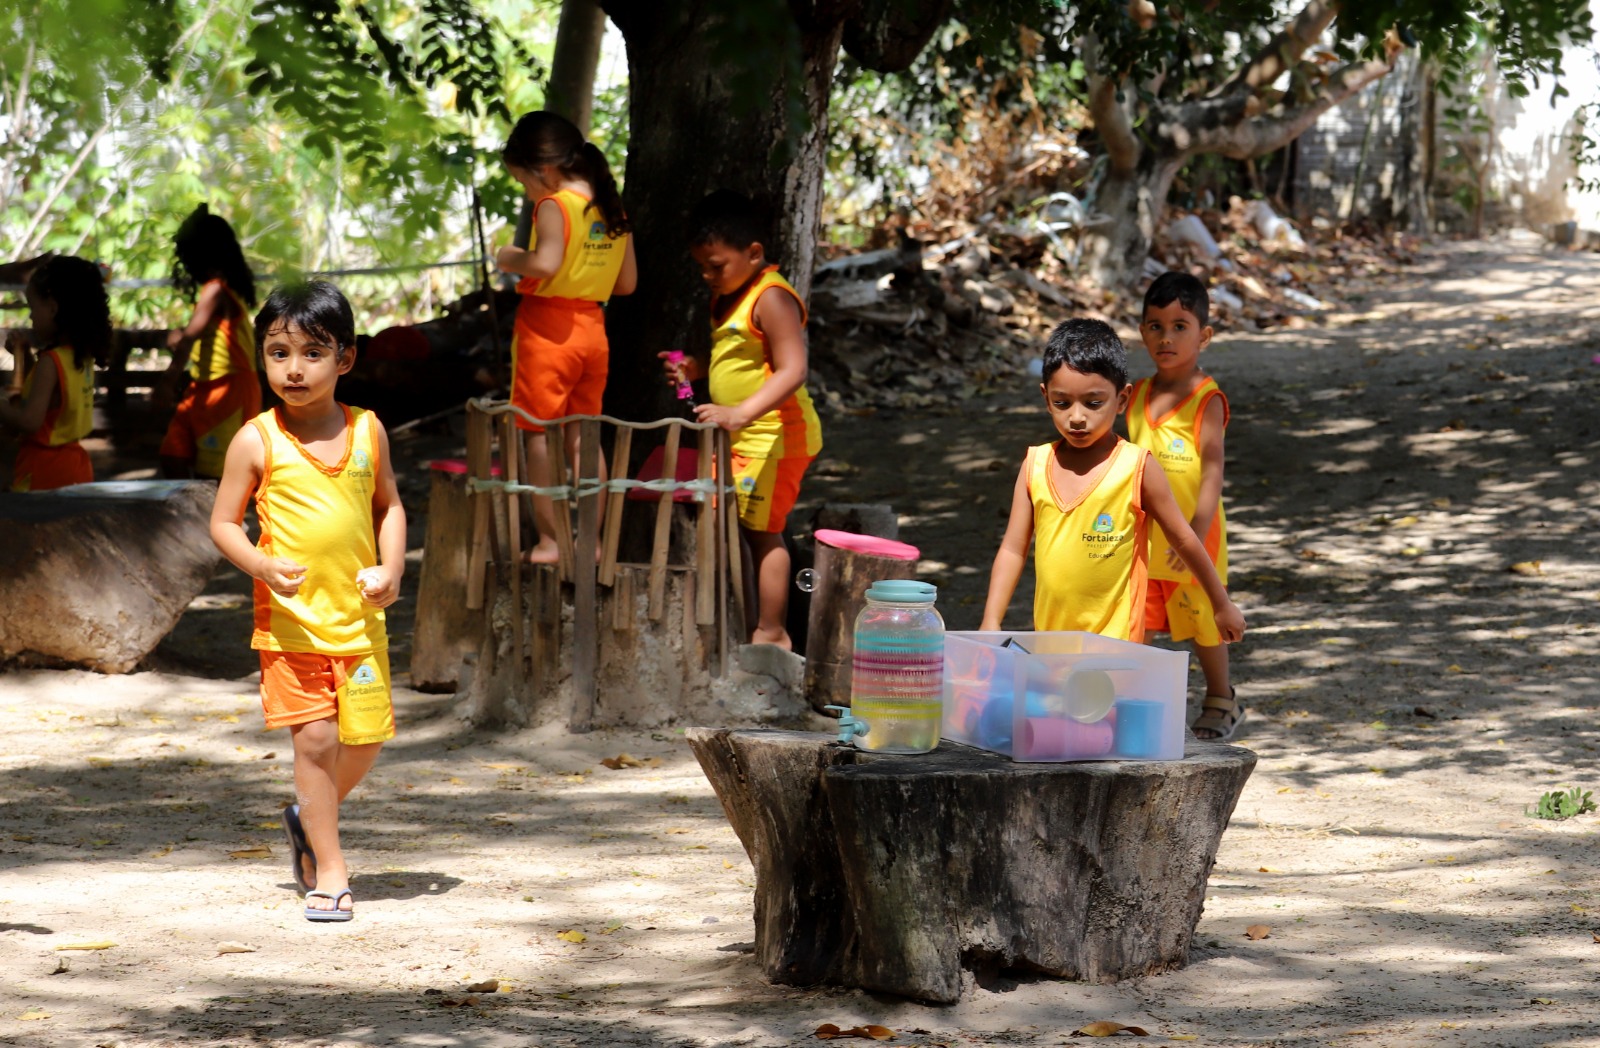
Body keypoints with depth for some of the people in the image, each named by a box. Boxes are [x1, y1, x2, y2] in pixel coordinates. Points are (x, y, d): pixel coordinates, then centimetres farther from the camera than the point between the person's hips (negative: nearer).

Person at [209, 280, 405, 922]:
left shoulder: (366, 431, 4)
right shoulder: (257, 441, -4)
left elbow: (389, 505, 15)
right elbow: (223, 522, 0)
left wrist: (390, 568, -2)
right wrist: (263, 566, -18)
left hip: (359, 617, 3)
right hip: (290, 619, -3)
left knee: (367, 737, 7)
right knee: (314, 738, -7)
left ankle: (310, 819, 34)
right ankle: (329, 869, 3)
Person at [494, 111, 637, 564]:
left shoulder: (554, 206, -14)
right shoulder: (613, 211, 9)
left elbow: (547, 262, -30)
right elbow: (627, 282, 15)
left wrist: (511, 259, -12)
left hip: (547, 327, -7)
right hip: (592, 327, 7)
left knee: (540, 435, 1)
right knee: (583, 436, 13)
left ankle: (548, 540, 2)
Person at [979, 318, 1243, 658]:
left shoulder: (1137, 470, -5)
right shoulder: (1035, 466, 6)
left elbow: (1184, 540, 5)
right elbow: (1013, 549, 9)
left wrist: (1222, 605, 12)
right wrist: (991, 622, 0)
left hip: (1115, 638, -4)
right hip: (1049, 639, 4)